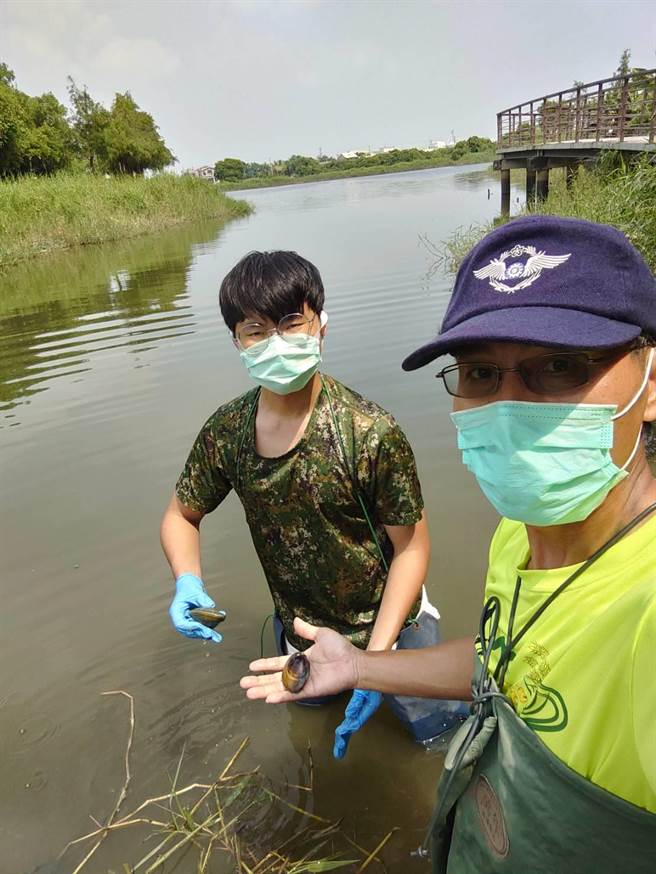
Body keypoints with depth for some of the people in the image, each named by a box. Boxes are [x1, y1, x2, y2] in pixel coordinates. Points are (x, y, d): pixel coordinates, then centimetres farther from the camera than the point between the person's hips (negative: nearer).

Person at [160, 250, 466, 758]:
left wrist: (375, 656, -27)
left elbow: (411, 545, -21)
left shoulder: (371, 431, -30)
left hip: (386, 622, -3)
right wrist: (188, 582, -22)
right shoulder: (227, 431, -17)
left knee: (439, 730, 17)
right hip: (301, 631, 4)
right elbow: (182, 516, -2)